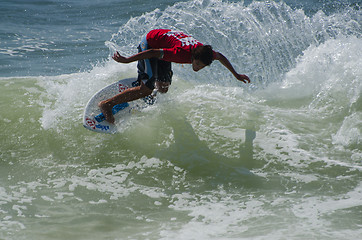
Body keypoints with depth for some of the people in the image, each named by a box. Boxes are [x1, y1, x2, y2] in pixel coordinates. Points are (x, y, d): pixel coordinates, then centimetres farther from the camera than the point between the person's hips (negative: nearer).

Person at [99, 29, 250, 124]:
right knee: (148, 89, -17)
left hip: (162, 46, 7)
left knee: (163, 89, 3)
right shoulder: (182, 53, -39)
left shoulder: (203, 51, -19)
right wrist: (127, 60, -31)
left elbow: (220, 57, 4)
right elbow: (154, 53, -35)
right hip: (149, 44, -7)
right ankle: (107, 104, -13)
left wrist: (236, 75, 13)